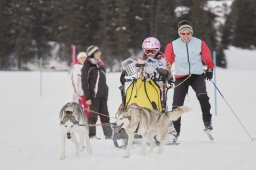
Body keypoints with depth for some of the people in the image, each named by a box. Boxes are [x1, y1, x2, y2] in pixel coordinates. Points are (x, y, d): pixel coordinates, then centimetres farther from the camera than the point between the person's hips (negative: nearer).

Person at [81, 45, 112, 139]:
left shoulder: (101, 65, 16)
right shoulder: (88, 66, -7)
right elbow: (84, 83, -10)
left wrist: (106, 93, 17)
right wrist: (87, 97, -15)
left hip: (103, 95, 7)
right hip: (94, 95, -7)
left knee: (105, 115, 8)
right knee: (93, 115, -4)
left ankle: (108, 134, 10)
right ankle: (91, 134, 1)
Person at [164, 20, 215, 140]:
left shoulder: (200, 43, -2)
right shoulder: (173, 46, -4)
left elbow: (207, 58, 13)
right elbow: (167, 61, 8)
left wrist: (209, 69, 11)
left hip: (197, 75, -1)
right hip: (181, 77, 1)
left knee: (203, 96, -26)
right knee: (177, 105, -3)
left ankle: (207, 122, -12)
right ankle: (175, 130, 9)